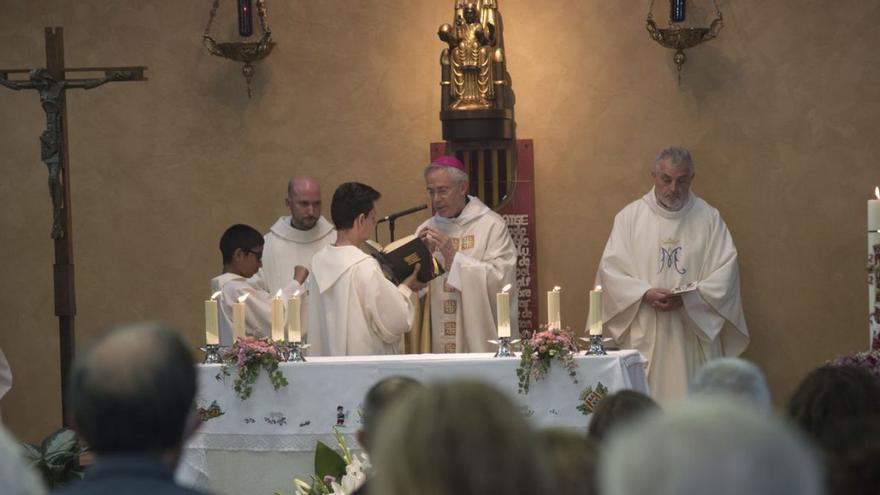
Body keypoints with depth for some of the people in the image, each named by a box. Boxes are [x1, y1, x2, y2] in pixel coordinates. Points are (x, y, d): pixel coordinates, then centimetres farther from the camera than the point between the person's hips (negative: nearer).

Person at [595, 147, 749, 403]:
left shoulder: (708, 217, 6)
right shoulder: (630, 216, 6)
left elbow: (726, 270, 1)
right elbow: (611, 269, 1)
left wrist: (690, 296, -13)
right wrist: (645, 294, -15)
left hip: (694, 332, 0)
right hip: (645, 336, 0)